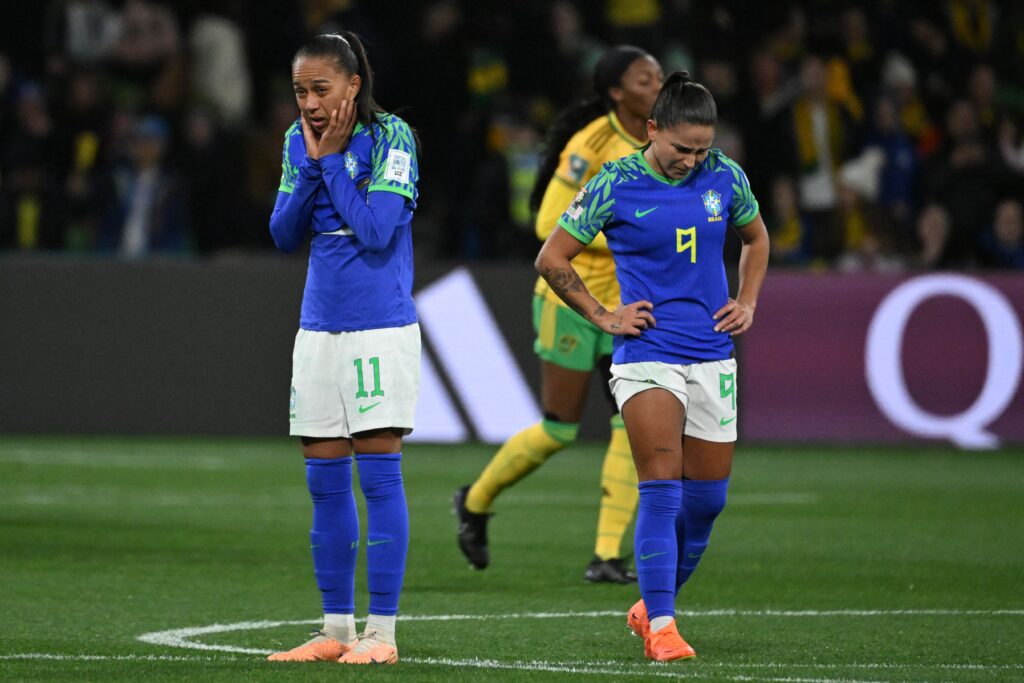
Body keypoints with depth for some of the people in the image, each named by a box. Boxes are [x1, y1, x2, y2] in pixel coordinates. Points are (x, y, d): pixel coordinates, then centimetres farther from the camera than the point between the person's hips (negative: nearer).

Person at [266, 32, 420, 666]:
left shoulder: (390, 136, -9)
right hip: (320, 327, 6)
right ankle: (337, 629, 14)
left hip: (381, 328, -6)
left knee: (379, 475, -6)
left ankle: (382, 632, -4)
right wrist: (312, 164, -6)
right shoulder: (298, 140, 8)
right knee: (325, 481, 7)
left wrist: (332, 159, -12)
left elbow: (376, 229, -17)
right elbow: (285, 234, 5)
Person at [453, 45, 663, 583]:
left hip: (628, 303, 6)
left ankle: (607, 555, -4)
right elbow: (551, 222, -20)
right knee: (559, 430, -1)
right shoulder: (590, 144, -17)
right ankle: (476, 501, 25)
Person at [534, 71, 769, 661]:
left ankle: (655, 604, 27)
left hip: (712, 355, 5)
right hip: (647, 355, -4)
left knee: (708, 498, 8)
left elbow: (755, 237, 24)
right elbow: (552, 258, 2)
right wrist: (602, 316, -2)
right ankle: (661, 626, -14)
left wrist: (747, 303, 11)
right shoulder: (616, 186, -8)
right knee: (662, 490, -16)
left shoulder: (725, 177, 3)